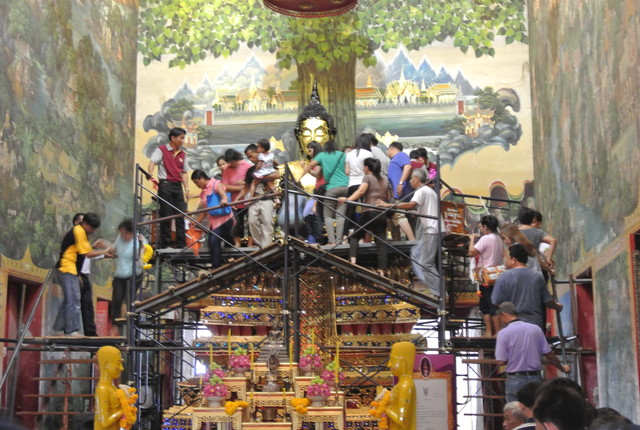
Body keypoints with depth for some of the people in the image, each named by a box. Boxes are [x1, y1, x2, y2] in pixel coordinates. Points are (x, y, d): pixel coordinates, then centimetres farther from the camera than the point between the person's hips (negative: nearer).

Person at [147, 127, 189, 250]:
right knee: (166, 215, -3)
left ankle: (181, 243, 9)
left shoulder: (182, 154, 16)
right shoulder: (161, 150, 0)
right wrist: (151, 173, -30)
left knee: (180, 215, 4)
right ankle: (166, 243, 3)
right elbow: (153, 161, -11)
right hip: (165, 184, -5)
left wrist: (187, 188, 9)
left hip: (178, 186, 6)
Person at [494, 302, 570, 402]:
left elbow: (501, 361, -11)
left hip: (515, 380, -3)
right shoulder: (536, 329, 3)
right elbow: (550, 355, 6)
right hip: (535, 378, 3)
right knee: (536, 409, 10)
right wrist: (563, 368, 22)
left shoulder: (503, 333, -8)